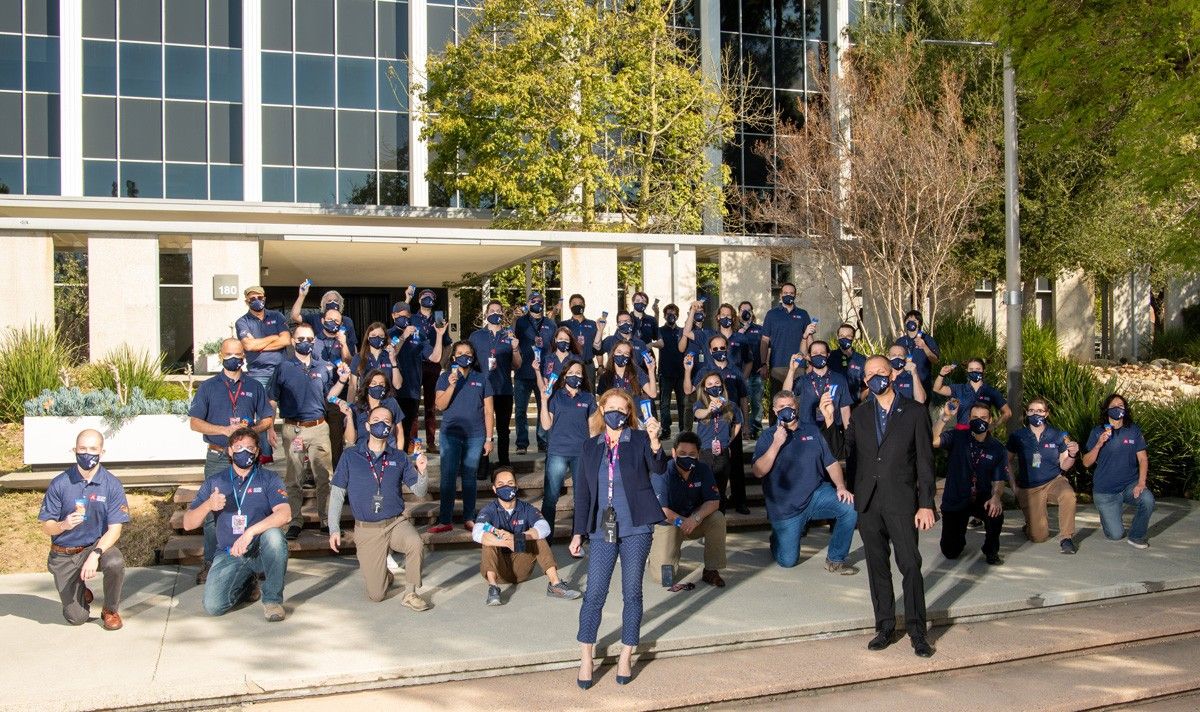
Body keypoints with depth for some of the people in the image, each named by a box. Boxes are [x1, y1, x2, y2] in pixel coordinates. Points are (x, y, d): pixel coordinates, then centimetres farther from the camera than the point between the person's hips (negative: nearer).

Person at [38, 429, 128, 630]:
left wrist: (95, 555, -30)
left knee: (115, 562, -36)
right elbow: (46, 527, -6)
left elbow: (115, 529, -14)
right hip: (64, 555, 0)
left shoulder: (112, 485, -10)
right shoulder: (60, 483, -9)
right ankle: (82, 593, 33)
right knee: (77, 618, -5)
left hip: (97, 545, 0)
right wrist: (63, 525, -30)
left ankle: (111, 610, -5)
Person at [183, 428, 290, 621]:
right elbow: (188, 523, 3)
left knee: (273, 534, -35)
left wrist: (250, 532, -30)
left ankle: (272, 599, -17)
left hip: (260, 552, -2)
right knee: (213, 606, -19)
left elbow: (284, 514, -17)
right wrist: (208, 505, -18)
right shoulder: (214, 483, 8)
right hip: (228, 555, 2)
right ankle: (247, 585, 16)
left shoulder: (268, 479, 0)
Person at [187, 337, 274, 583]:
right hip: (218, 458, -1)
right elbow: (195, 422, 0)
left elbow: (268, 418, 14)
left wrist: (253, 429, -8)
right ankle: (210, 563, 6)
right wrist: (225, 430, -14)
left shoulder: (255, 387, 12)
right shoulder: (208, 387, 7)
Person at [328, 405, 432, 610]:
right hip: (367, 530, 0)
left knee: (416, 544, -35)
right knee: (376, 595, -3)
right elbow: (337, 493, 3)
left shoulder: (399, 457, 2)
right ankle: (385, 574, 34)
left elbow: (419, 491, 3)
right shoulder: (351, 456, -1)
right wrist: (334, 528, -3)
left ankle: (410, 593, -11)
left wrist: (421, 473, -18)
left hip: (397, 522, 1)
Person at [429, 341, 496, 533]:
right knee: (448, 476, -4)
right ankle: (445, 521, -1)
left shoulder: (482, 379, 7)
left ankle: (469, 519, 12)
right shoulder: (445, 378, 6)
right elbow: (440, 406, -5)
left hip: (475, 436, 1)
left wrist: (489, 438, 2)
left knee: (469, 477, 5)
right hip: (451, 434, 0)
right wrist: (452, 385, -17)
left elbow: (488, 411, 6)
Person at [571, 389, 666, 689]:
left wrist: (654, 441, -36)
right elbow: (582, 492, 11)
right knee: (594, 593, -1)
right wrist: (578, 532, 7)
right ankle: (586, 658, 10)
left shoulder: (639, 439, 1)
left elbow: (658, 467, -18)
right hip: (602, 529, 2)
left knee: (632, 593, 6)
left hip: (636, 529, -2)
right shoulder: (590, 447, 9)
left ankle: (626, 657, 18)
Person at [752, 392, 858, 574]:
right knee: (787, 561, -4)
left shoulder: (812, 431, 8)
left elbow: (831, 462, 6)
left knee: (851, 506, -25)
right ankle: (778, 537, 33)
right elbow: (758, 472, -12)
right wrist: (776, 444, -19)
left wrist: (841, 486, -12)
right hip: (785, 507, -2)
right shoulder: (768, 436, 0)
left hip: (816, 495, 2)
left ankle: (835, 559, -7)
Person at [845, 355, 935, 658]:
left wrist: (926, 504, -6)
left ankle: (917, 631, 3)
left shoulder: (915, 412, 1)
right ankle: (884, 627, 17)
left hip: (901, 500, -3)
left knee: (910, 564, -6)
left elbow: (925, 460, -2)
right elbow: (848, 454, 17)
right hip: (868, 503, 3)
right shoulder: (859, 415, 12)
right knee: (877, 566, 8)